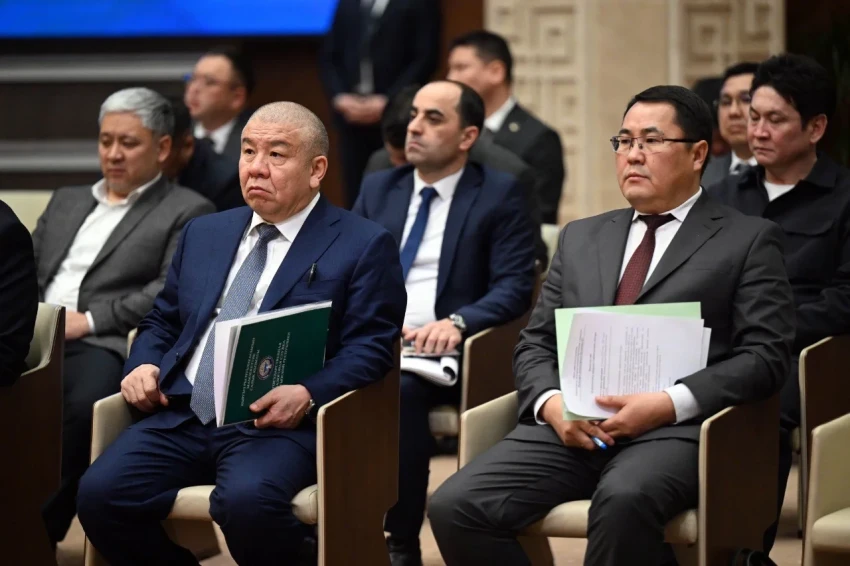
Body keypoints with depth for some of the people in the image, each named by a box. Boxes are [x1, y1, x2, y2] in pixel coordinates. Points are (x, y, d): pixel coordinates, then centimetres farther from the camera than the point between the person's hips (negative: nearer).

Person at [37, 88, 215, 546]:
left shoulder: (187, 212, 10)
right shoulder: (66, 201, 30)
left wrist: (89, 320, -12)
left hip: (104, 345, -5)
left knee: (83, 404, -39)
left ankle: (39, 533, -29)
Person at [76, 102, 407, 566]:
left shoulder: (362, 246, 5)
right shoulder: (204, 234, 23)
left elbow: (370, 347, -3)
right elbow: (162, 322, 27)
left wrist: (308, 394, -20)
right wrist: (144, 365, 5)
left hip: (276, 423, -5)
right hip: (182, 418, 5)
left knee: (246, 502, -36)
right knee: (100, 493, -21)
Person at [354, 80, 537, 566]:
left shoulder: (500, 195, 5)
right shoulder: (378, 189, 19)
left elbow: (515, 287, -5)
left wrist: (457, 322, -24)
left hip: (444, 352, -3)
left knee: (402, 386, -37)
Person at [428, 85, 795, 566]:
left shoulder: (749, 241, 9)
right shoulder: (582, 239, 24)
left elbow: (766, 355, -1)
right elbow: (536, 343, 21)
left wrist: (669, 404, -15)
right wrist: (551, 402, -3)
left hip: (674, 431, -5)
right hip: (569, 428, 5)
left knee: (624, 498, -39)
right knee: (455, 507, -20)